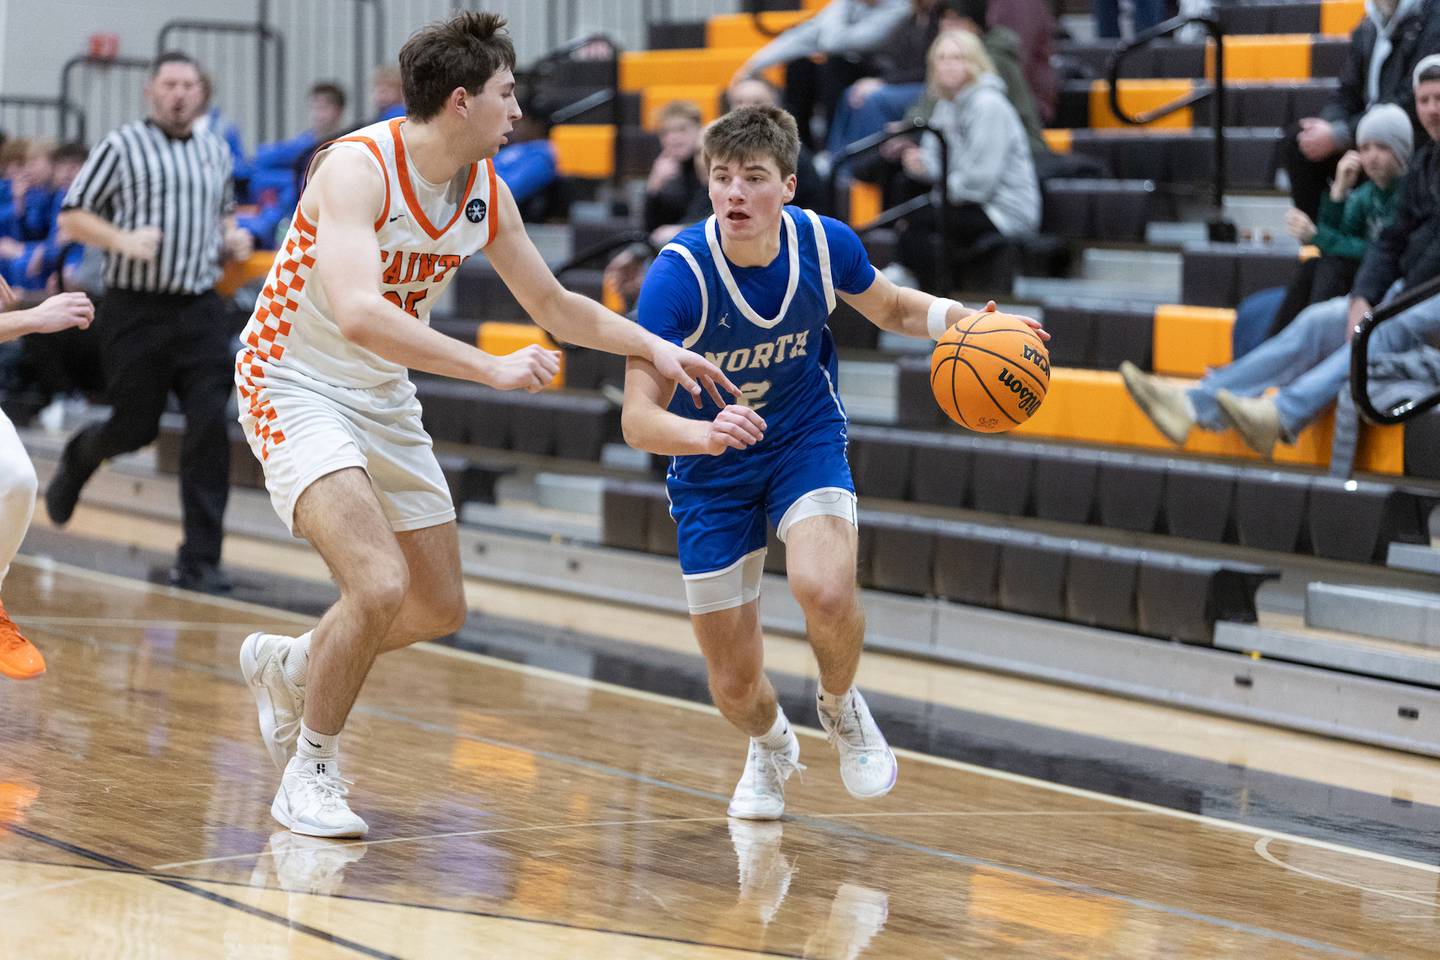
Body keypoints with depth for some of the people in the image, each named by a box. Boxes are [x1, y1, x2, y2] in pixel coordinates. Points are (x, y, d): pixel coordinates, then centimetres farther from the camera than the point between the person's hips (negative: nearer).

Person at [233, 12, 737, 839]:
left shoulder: (487, 194, -2)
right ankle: (310, 772, -4)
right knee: (380, 586, -24)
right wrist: (493, 368, -38)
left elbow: (556, 307, 14)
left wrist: (656, 347, 3)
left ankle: (287, 665, 36)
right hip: (296, 387, -8)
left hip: (385, 398, 8)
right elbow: (359, 314, -38)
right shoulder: (357, 168, -25)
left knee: (440, 610, 11)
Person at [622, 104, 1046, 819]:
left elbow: (893, 309, 6)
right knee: (735, 683, 2)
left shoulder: (824, 243, -17)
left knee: (825, 591, -30)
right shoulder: (677, 275, -27)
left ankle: (840, 705, 5)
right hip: (710, 466, -1)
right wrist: (708, 433, -50)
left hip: (807, 439, 1)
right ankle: (770, 748, 40)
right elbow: (638, 418, -29)